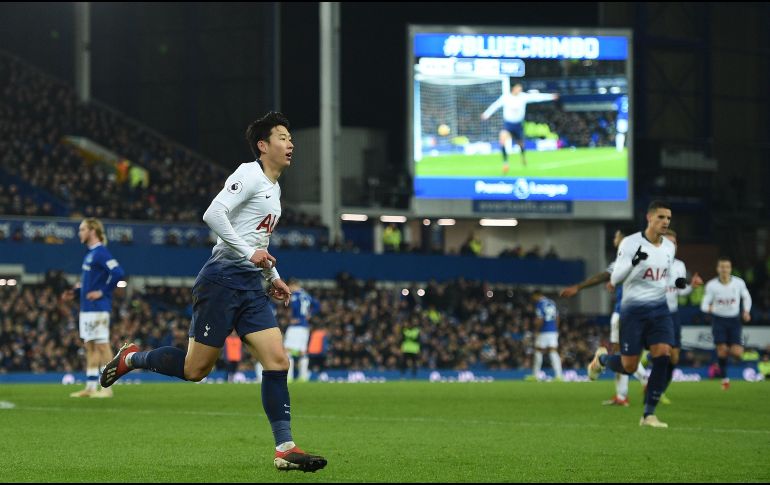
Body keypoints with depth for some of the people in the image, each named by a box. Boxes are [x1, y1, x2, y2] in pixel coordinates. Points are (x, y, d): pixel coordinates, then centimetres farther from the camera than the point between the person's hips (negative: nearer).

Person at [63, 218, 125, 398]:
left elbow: (118, 273, -24)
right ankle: (90, 387, 14)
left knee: (102, 346, -7)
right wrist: (75, 293, 15)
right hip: (86, 308, 10)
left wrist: (102, 292, -19)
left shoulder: (101, 253, -13)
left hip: (98, 309, -10)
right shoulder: (90, 254, 17)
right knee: (90, 347, 11)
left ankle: (107, 388, -5)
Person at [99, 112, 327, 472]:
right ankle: (131, 358, 19)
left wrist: (273, 277, 22)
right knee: (195, 369, -5)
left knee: (277, 362, -5)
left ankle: (285, 449, -6)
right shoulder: (249, 175, -9)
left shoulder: (273, 187, 20)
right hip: (222, 280, -9)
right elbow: (214, 214, -21)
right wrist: (248, 252, -21)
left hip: (251, 287, 9)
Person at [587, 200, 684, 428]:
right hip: (633, 309, -4)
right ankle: (601, 358, 34)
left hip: (659, 308, 4)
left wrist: (677, 283, 0)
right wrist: (633, 262, -31)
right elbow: (615, 279, -13)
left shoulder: (669, 247, 7)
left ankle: (649, 414, -7)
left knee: (663, 356, -16)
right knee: (629, 367, -3)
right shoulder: (630, 243, -11)